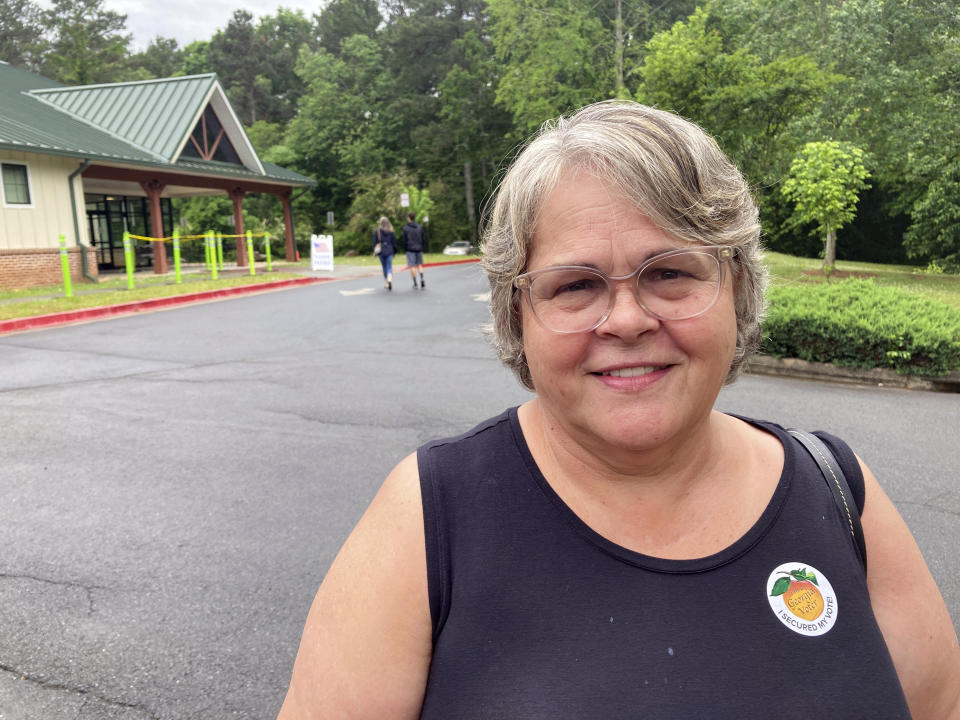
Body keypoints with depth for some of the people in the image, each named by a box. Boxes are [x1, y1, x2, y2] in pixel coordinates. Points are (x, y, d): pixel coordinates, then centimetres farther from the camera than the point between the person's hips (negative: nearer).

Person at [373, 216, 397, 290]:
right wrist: (394, 251, 13)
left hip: (381, 251, 0)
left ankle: (386, 283, 19)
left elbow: (375, 242, -3)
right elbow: (394, 242, 3)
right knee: (389, 267, -1)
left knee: (384, 267, 13)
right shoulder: (390, 231, -1)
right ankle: (389, 280, -26)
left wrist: (375, 251, 5)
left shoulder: (377, 231, -3)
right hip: (389, 251, 0)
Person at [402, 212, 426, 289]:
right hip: (419, 249, 4)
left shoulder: (405, 228, -6)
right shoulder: (419, 227, 6)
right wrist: (421, 248, 14)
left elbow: (404, 240, -5)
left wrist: (405, 249, 7)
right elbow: (422, 239, 7)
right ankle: (422, 279, -9)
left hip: (410, 249, -3)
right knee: (419, 265, 12)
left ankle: (415, 283, -1)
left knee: (412, 266, 0)